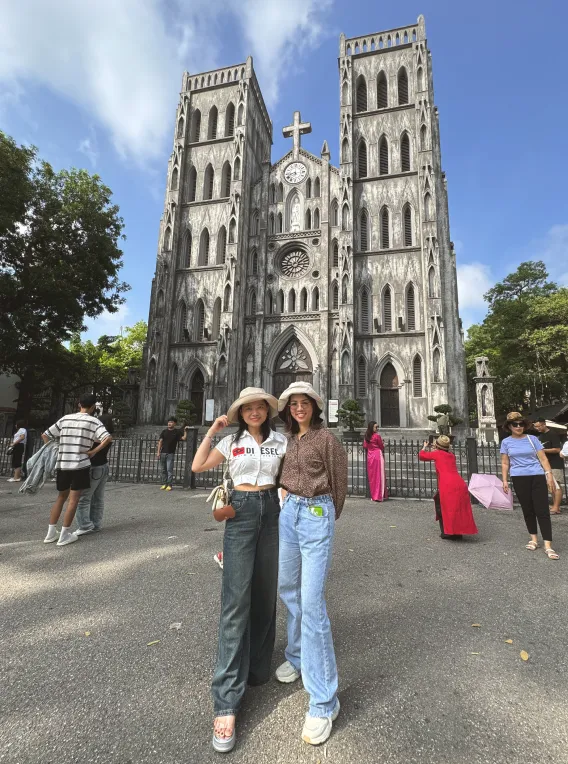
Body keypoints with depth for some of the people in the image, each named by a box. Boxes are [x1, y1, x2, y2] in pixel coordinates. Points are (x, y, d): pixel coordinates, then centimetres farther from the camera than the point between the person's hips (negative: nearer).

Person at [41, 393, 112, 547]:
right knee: (73, 499, 4)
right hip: (80, 465, -5)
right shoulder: (93, 421, -6)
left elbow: (45, 435, 14)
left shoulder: (65, 419, 9)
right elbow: (108, 439, -20)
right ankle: (64, 535, 8)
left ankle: (51, 532, 23)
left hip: (61, 464, 5)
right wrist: (94, 451, -9)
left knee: (62, 496, 20)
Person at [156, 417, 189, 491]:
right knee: (163, 470, 8)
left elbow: (184, 438, -7)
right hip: (162, 453, 3)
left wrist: (185, 431, -14)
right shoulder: (164, 431, 9)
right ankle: (164, 484, 15)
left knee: (169, 469, -7)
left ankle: (169, 485, -5)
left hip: (170, 454, -3)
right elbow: (160, 442, 7)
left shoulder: (177, 432, 3)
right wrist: (158, 452, 1)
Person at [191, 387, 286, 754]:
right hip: (241, 513, -2)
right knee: (236, 601, -4)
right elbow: (198, 466, -2)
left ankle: (257, 666, 35)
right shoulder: (231, 442, 3)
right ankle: (226, 703, 3)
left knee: (265, 593, 13)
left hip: (272, 512, 2)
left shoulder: (281, 441, 4)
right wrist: (212, 430, -5)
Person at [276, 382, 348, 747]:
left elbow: (339, 482, -1)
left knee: (312, 601, -5)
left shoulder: (327, 438, -10)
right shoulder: (290, 440, 8)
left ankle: (323, 701, 10)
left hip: (317, 515, -6)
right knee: (289, 588, 18)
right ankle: (297, 655, 43)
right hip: (289, 512, 7)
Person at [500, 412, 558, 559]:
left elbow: (543, 459, 3)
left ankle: (548, 545, -3)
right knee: (527, 510, 9)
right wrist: (504, 480, 2)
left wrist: (549, 475, -7)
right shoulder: (506, 442, 4)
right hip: (519, 479, 1)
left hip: (537, 477, -1)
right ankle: (534, 539, 23)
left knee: (542, 510, -5)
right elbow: (505, 463, 7)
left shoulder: (533, 439, 3)